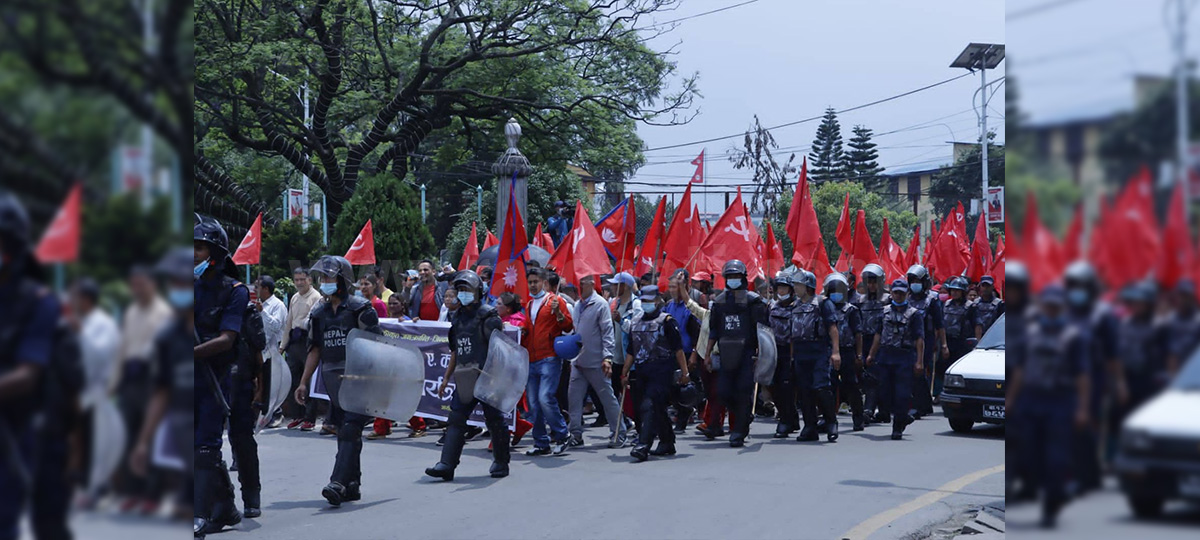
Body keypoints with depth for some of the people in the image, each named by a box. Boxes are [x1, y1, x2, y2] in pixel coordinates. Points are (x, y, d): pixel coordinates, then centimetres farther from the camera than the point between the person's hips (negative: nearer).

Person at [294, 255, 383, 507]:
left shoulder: (359, 309, -5)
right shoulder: (319, 313, 14)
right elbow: (315, 349, 19)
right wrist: (304, 382, 15)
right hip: (332, 378, 6)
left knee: (350, 431, -14)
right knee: (344, 433, 9)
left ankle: (339, 483, -22)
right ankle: (352, 485, 16)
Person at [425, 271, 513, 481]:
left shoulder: (488, 316, -7)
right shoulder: (458, 317, 15)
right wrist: (446, 378, 20)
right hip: (464, 380, 7)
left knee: (494, 420, 3)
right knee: (456, 420, -1)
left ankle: (501, 463, 17)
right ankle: (447, 465, -5)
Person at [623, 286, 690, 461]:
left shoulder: (666, 320, -1)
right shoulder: (635, 324, 18)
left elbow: (678, 348, -4)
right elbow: (631, 352, 21)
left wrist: (684, 371, -9)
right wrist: (625, 373, 16)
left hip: (661, 371, -7)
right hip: (641, 372, 7)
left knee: (650, 406, -17)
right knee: (658, 409, 12)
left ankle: (643, 445, -23)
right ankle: (667, 443, 23)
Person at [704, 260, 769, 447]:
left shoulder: (753, 300, -1)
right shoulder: (719, 302, 13)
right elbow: (714, 331, 18)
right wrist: (708, 354, 14)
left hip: (747, 353, -4)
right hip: (727, 354, 4)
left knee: (744, 392, -8)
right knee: (723, 391, 0)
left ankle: (739, 432, -4)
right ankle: (743, 418, 26)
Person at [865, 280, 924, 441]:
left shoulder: (914, 314, 0)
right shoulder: (885, 311, 14)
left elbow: (920, 339, -6)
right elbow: (879, 335, 18)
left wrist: (919, 361, -14)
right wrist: (871, 355, 14)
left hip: (905, 357, -4)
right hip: (885, 356, 4)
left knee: (902, 395, -6)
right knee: (884, 395, 4)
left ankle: (897, 428, 2)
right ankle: (903, 417, 25)